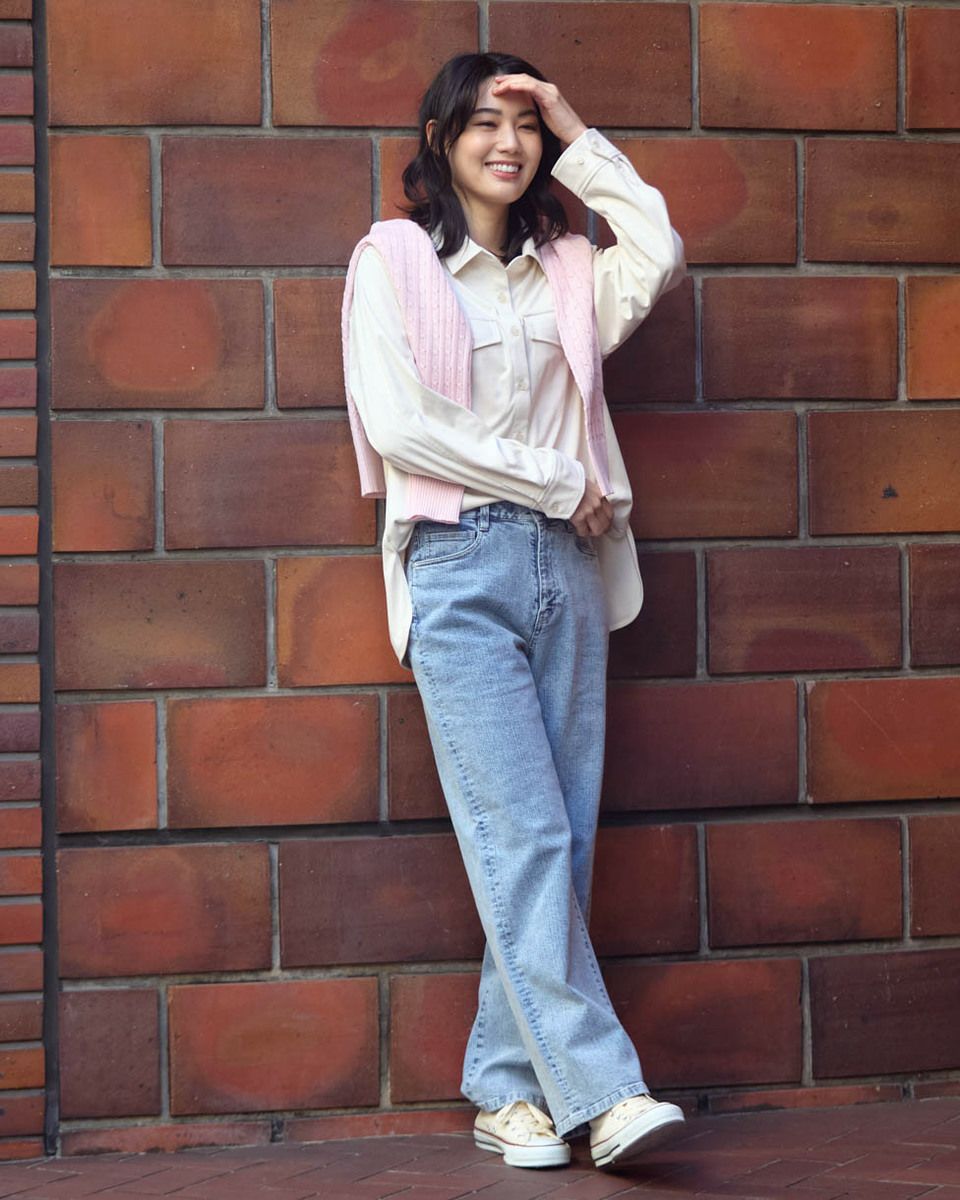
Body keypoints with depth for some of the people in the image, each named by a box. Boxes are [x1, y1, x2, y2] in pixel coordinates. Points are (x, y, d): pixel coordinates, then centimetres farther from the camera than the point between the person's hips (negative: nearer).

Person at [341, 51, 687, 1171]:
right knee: (524, 838, -12)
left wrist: (579, 140, 7)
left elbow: (660, 256, 2)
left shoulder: (565, 270, 18)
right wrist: (557, 482, -6)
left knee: (551, 845, 1)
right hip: (460, 568, -5)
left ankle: (509, 1087, 6)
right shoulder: (393, 261, 3)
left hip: (566, 567, 5)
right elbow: (400, 423, -7)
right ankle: (602, 1090, -15)